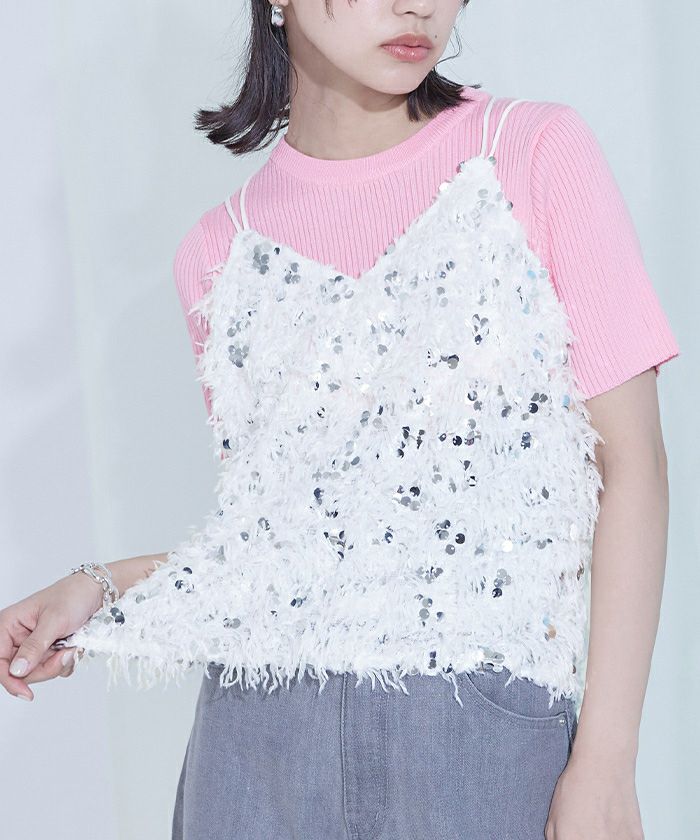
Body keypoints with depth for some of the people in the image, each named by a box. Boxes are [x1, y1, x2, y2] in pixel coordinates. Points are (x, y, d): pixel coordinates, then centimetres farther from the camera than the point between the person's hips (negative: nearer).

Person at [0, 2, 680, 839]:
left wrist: (605, 767, -9)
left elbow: (630, 462, -4)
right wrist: (106, 584, 0)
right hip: (264, 729, 3)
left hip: (487, 729, -2)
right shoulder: (221, 251, 7)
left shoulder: (536, 152, -2)